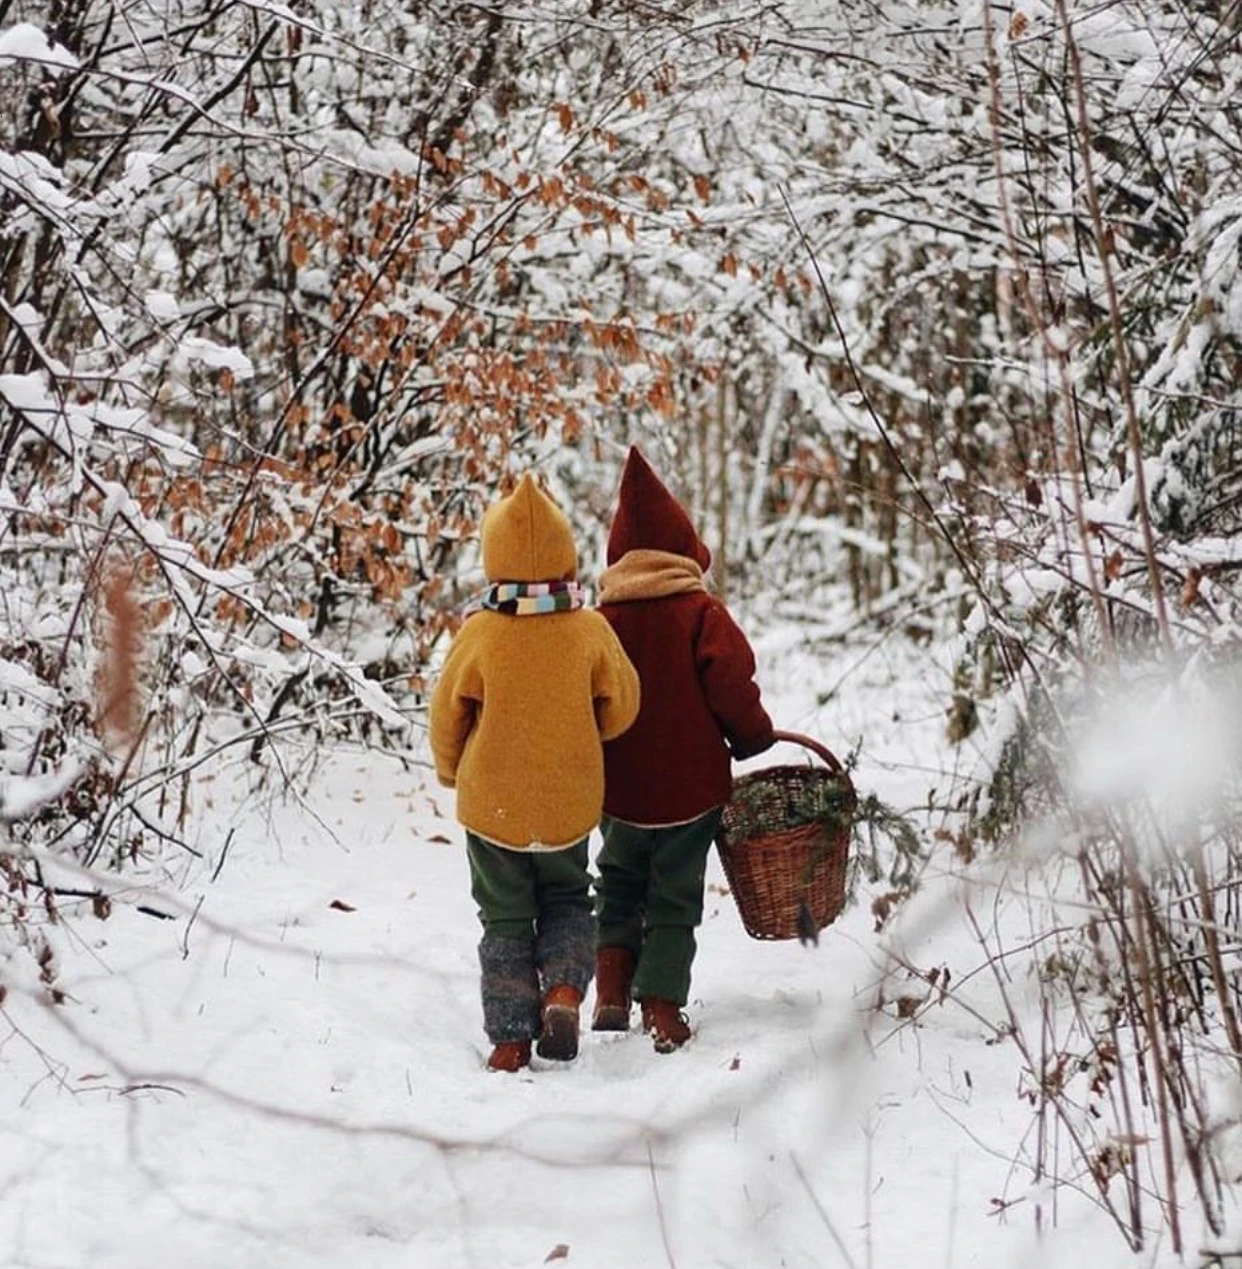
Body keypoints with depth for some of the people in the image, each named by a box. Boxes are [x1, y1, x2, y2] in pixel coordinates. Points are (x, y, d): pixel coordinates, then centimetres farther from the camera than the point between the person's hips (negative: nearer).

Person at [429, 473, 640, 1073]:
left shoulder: (479, 633, -17)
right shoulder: (590, 630, -14)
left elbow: (446, 717, -6)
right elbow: (620, 709, -1)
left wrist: (451, 773, 14)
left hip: (492, 804, -1)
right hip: (568, 804, 1)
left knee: (505, 918, 13)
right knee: (566, 901, 23)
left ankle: (510, 1037, 10)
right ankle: (564, 987, -2)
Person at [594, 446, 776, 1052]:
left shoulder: (601, 619, -5)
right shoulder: (701, 614, -12)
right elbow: (731, 685, -16)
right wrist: (753, 738, 2)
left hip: (618, 790, 2)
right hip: (691, 787, -2)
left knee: (618, 894, 19)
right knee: (674, 904, 9)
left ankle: (611, 992, 4)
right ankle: (662, 1008, 3)